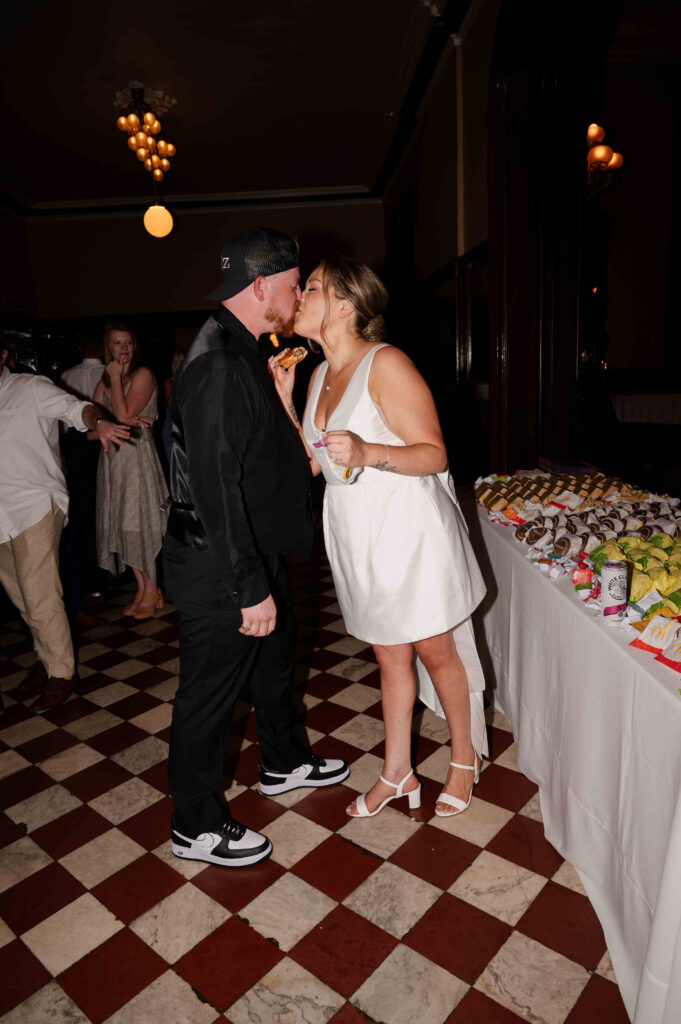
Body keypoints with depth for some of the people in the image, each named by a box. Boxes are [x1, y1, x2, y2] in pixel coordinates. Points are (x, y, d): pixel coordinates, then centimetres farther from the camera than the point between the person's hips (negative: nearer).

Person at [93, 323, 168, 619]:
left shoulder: (143, 375, -5)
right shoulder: (104, 381, 13)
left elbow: (123, 415, -17)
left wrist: (116, 378, -10)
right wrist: (123, 423, -10)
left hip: (138, 458, -6)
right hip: (112, 459, 6)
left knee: (141, 524, -3)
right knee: (123, 526, 8)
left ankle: (152, 591, 10)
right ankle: (142, 589, 19)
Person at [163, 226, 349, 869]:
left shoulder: (241, 353, 10)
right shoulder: (218, 365, -24)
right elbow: (215, 488, -28)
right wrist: (249, 590, -26)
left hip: (257, 554, 10)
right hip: (220, 572, -10)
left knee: (275, 660, 25)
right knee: (210, 692, 7)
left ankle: (283, 763, 49)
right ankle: (196, 826, 30)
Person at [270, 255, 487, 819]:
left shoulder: (386, 364, -15)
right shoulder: (321, 375, 9)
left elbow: (434, 454, -17)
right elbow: (316, 463, 9)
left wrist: (368, 453, -33)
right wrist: (284, 399, 3)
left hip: (408, 529, -7)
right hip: (357, 536, 7)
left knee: (434, 650, 10)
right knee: (390, 657, 17)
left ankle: (465, 758, 35)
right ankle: (397, 774, 33)